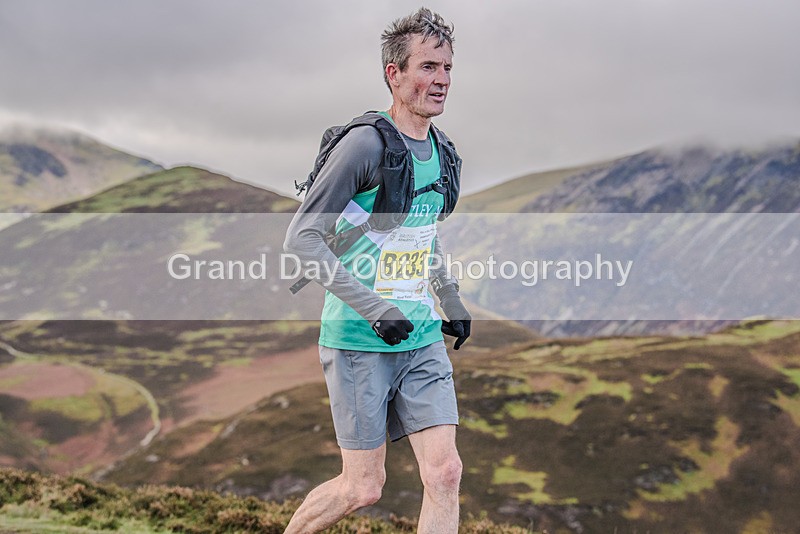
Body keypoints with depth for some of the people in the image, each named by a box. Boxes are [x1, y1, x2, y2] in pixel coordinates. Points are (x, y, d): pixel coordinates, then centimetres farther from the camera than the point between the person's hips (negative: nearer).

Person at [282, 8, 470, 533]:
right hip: (359, 344, -6)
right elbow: (301, 238, -17)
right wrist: (375, 310, -22)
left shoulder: (443, 151, 9)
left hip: (423, 339, 7)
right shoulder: (367, 144, -15)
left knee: (445, 473, -3)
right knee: (364, 487, 0)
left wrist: (452, 303, 19)